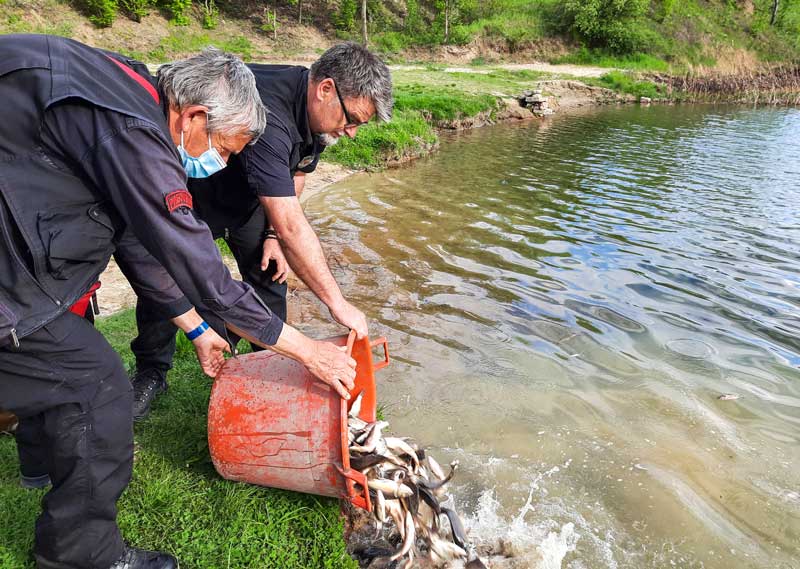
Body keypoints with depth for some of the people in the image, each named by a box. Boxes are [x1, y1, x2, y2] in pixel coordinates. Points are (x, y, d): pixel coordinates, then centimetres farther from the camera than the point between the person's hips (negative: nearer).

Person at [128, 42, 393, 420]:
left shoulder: (317, 110, -15)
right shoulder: (266, 113, -43)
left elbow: (294, 175, 3)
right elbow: (292, 225, -46)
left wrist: (273, 235, -7)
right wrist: (337, 303, -42)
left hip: (247, 190, 7)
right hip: (190, 187, -6)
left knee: (270, 272, 1)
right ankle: (151, 372, 15)